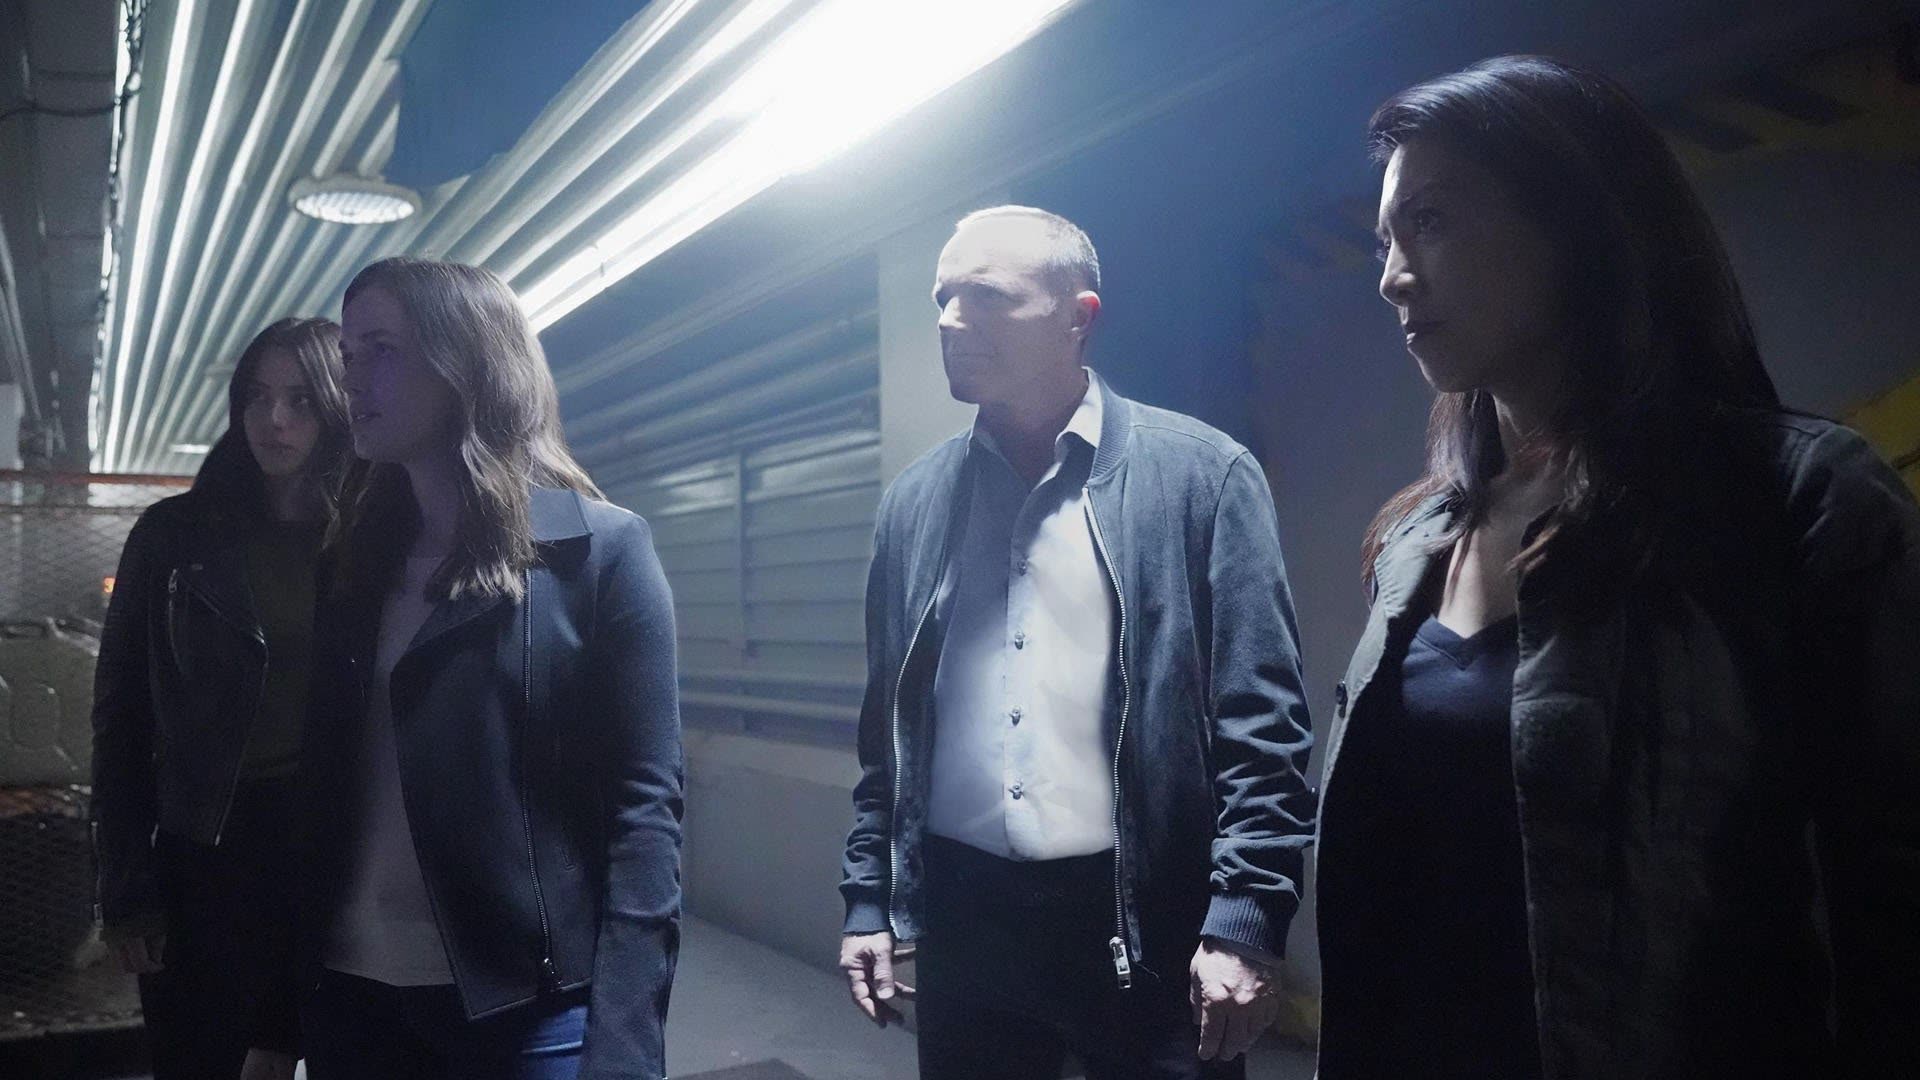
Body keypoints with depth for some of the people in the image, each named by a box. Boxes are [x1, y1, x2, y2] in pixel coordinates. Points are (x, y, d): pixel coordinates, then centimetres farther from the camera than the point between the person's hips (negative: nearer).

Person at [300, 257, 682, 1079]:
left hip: (525, 1007, -5)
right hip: (349, 995, 5)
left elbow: (644, 806, -12)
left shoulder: (602, 551, -7)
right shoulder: (355, 565, 9)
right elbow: (321, 793, 7)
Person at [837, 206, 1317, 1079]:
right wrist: (870, 899, 11)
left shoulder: (1201, 472, -5)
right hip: (963, 921, 4)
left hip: (1147, 921, -3)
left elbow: (1262, 721, -7)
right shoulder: (913, 501, 7)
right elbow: (886, 723, 12)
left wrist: (1246, 921, -13)